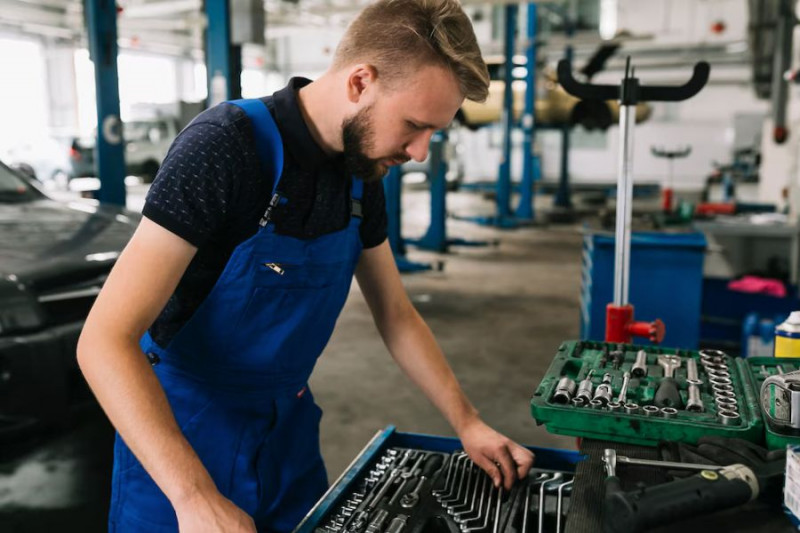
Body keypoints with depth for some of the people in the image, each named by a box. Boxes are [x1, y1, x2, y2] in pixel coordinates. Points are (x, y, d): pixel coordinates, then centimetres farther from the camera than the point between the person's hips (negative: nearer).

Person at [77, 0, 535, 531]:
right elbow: (105, 339, -28)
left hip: (289, 424, 6)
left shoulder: (362, 174, -4)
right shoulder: (225, 147, -25)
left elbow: (396, 313, 8)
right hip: (183, 431, -6)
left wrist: (467, 423, 3)